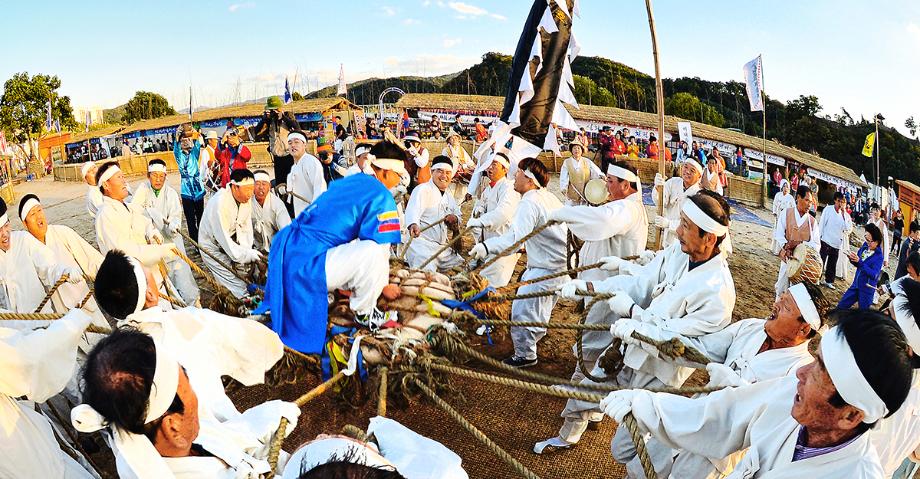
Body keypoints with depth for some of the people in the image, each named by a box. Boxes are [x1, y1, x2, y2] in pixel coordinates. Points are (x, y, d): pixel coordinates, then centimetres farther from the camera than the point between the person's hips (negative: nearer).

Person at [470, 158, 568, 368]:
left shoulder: (529, 203, -24)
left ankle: (525, 354, 12)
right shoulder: (548, 196, 6)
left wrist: (487, 246, -43)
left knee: (522, 311, -2)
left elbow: (515, 238, -37)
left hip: (545, 268, -10)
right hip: (560, 262, 10)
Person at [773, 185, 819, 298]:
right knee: (782, 288, 7)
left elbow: (816, 245, -2)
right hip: (787, 259, 0)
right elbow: (778, 235, -7)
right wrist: (785, 246, -24)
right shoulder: (786, 213, 0)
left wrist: (800, 243, -18)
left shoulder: (813, 221, 2)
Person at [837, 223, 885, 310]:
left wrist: (859, 261, -32)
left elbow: (873, 274, -28)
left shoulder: (879, 256, -19)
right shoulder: (865, 246, -3)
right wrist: (852, 259, -14)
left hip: (867, 289, -6)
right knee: (841, 306, 11)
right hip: (856, 284, 6)